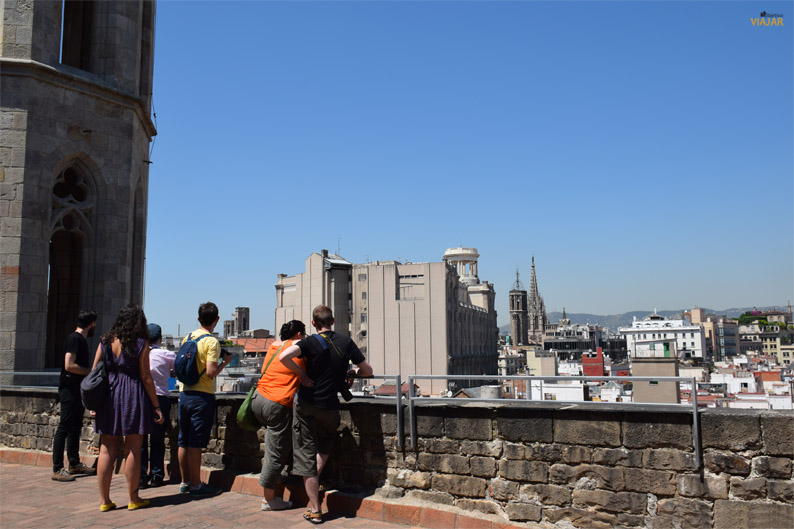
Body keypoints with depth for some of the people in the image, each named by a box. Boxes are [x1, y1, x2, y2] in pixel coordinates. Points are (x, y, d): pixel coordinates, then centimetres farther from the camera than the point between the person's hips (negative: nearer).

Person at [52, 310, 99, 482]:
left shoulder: (81, 339, 16)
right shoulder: (74, 338, -14)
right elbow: (69, 365, -22)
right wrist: (92, 372, -16)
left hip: (78, 390, 10)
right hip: (69, 389, -10)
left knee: (75, 427, 15)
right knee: (64, 428, -7)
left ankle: (74, 464, 25)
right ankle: (57, 469, -3)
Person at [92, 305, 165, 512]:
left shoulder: (105, 341, 6)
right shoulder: (141, 343, -6)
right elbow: (145, 377, -7)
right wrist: (156, 406, -2)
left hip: (108, 396, 4)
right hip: (133, 396, -4)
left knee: (106, 450, 9)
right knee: (133, 450, 4)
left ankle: (104, 500, 15)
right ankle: (133, 499, 13)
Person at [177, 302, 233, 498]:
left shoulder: (187, 338, 9)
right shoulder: (211, 342, -12)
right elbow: (211, 372, -18)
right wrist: (225, 362, -2)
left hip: (184, 393, 7)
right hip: (202, 396, -7)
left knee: (183, 441, 12)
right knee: (196, 443, -2)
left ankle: (185, 482, 23)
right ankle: (196, 485, 5)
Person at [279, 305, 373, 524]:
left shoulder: (311, 342, -7)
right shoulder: (346, 342, 1)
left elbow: (284, 356, -25)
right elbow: (368, 371, 6)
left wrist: (301, 374, -11)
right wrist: (352, 373, 25)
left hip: (306, 404, -2)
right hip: (330, 407, 2)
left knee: (307, 457, 5)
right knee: (325, 445, 32)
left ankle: (315, 510, 7)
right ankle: (315, 479, 25)